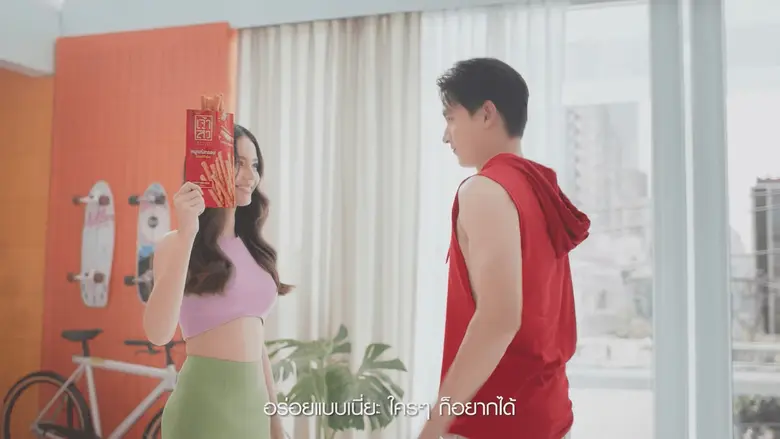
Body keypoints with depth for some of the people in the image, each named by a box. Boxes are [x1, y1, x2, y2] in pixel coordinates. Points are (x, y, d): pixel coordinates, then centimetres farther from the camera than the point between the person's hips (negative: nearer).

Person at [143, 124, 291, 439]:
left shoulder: (251, 248, 11)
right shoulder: (178, 244, -8)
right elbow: (158, 333, -24)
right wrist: (186, 234, -27)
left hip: (253, 401, 6)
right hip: (205, 401, -6)